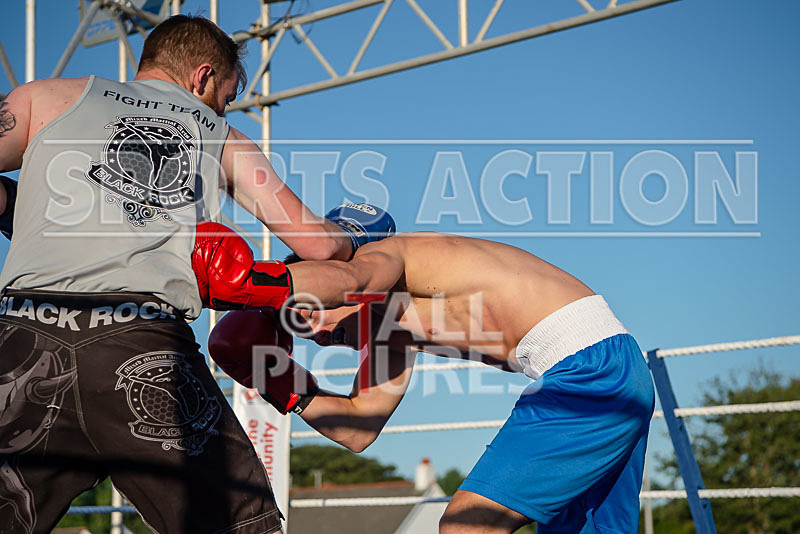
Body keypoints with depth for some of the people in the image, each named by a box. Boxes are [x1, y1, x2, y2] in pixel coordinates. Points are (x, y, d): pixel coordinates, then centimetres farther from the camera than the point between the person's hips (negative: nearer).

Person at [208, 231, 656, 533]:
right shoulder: (397, 331, 21)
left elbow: (342, 280, -30)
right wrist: (288, 391, 10)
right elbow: (359, 428, 21)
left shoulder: (380, 255, -5)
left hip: (587, 366, -10)